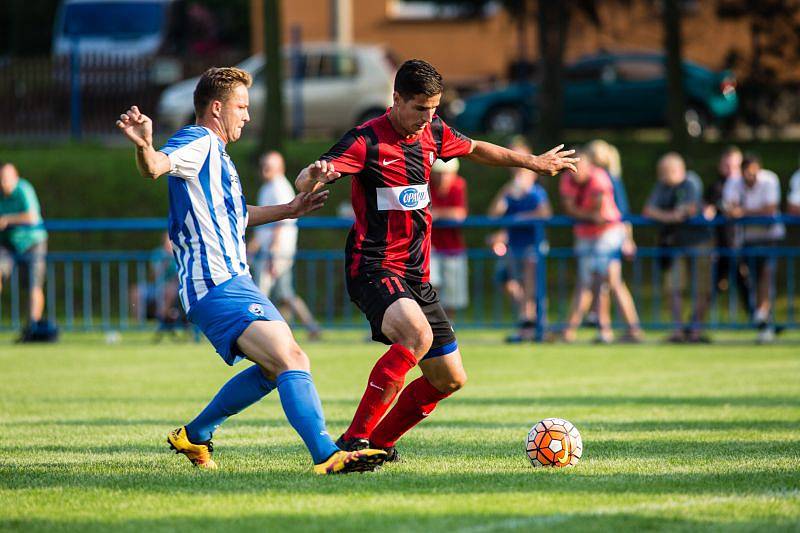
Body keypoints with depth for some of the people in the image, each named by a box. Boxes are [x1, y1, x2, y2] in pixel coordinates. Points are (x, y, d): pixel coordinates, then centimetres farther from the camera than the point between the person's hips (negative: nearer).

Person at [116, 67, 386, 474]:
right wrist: (144, 148, -50)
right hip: (218, 286, -11)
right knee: (290, 361, -23)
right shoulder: (199, 142, -6)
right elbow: (156, 167, -28)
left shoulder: (214, 153, 25)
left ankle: (194, 436, 29)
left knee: (276, 368, 23)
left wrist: (288, 210, 42)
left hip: (232, 283, 11)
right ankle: (326, 456, -34)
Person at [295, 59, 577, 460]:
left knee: (449, 379, 9)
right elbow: (304, 182, -23)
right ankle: (352, 441, -31)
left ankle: (379, 442, 26)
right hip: (374, 270, -8)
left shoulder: (433, 133, 8)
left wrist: (532, 162, 36)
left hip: (416, 276, 8)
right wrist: (315, 176, -47)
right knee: (418, 334, -35)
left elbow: (474, 150, 30)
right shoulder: (367, 141, -14)